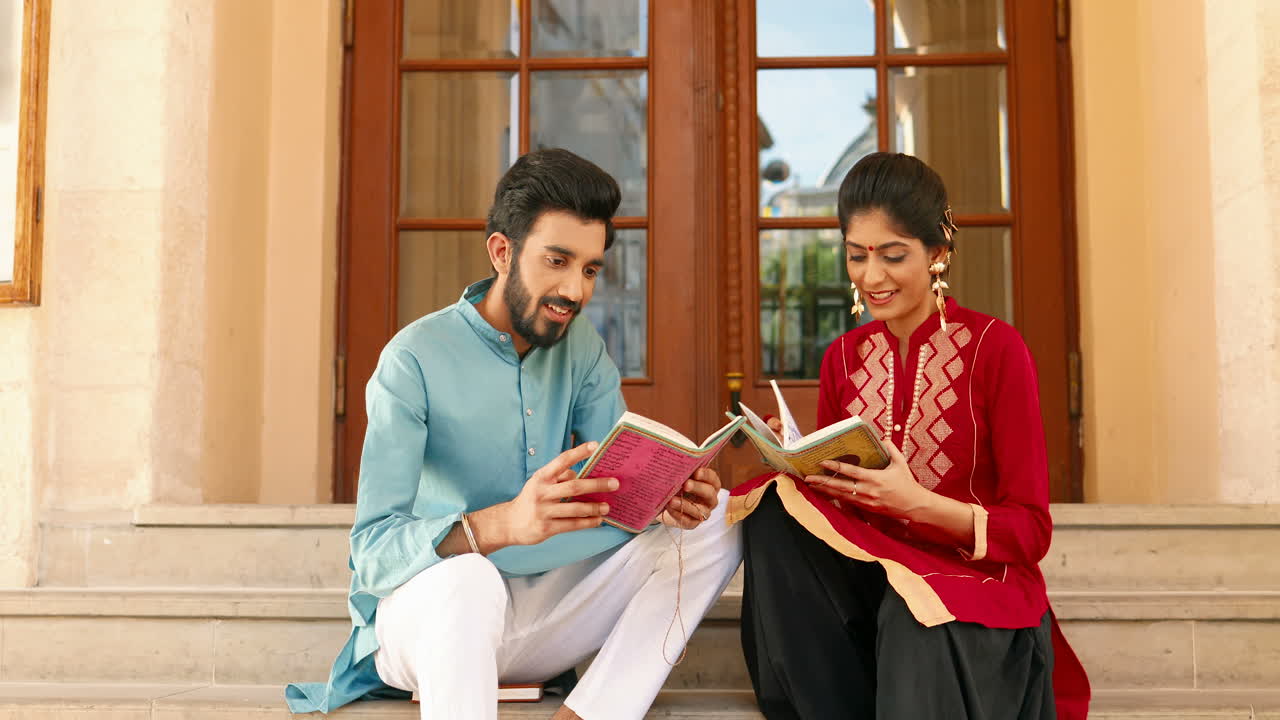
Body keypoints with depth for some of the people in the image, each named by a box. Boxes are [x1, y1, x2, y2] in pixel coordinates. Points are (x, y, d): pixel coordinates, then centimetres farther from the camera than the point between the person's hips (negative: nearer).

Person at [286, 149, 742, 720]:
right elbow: (372, 552, -23)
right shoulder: (416, 358, -15)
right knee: (463, 576, -39)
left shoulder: (582, 350, 4)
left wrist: (668, 497, -27)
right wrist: (501, 523, -42)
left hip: (541, 610, 6)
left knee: (714, 520, -11)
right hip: (425, 610, -6)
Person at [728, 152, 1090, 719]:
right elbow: (831, 487, 6)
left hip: (975, 587, -5)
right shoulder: (842, 358, 6)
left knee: (913, 625, -38)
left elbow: (1030, 531, -9)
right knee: (777, 513, -23)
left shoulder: (994, 348, -7)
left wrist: (918, 502, -25)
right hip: (872, 575, 5)